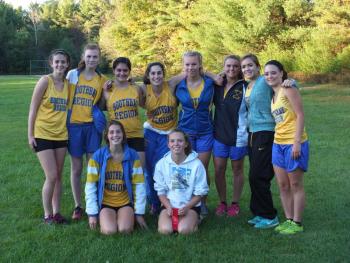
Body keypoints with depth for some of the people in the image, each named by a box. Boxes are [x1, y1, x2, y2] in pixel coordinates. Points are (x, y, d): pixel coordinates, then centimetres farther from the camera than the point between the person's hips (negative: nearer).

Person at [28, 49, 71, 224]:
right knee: (51, 176, -8)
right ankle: (47, 215, 8)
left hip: (61, 135, 5)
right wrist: (30, 134, -11)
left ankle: (56, 212, 19)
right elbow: (33, 109, -9)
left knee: (58, 176, 9)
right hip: (43, 135, -5)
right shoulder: (45, 81, -11)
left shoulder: (68, 84, 4)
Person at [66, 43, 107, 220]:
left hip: (92, 126, 1)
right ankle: (77, 206, 17)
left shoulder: (102, 80, 7)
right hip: (74, 125, -1)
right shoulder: (73, 74, 3)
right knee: (76, 168, 6)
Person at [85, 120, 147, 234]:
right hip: (105, 203, -1)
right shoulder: (98, 156, -9)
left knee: (125, 229, -24)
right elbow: (90, 185, -5)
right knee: (109, 231, -24)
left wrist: (139, 213, -3)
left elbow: (139, 185, -3)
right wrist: (92, 213, -6)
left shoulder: (132, 155, -6)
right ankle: (104, 219, 11)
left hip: (125, 202, 1)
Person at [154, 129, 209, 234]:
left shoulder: (196, 164, -8)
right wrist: (168, 207, -12)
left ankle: (194, 220, 6)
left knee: (184, 230, -27)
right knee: (165, 230, -24)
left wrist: (187, 207, -15)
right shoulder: (161, 164, -2)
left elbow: (199, 193, -2)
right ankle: (172, 218, 8)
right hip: (169, 205, 2)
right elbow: (161, 191, 4)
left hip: (190, 205, -1)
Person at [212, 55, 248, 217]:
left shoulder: (245, 87, -7)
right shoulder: (217, 85, 4)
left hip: (238, 136, -3)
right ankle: (222, 203, 20)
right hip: (219, 134, 3)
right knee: (218, 170, 4)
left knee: (237, 170, 10)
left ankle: (235, 203, 22)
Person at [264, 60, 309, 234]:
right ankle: (288, 220, 22)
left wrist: (297, 142, -18)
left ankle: (297, 223, 12)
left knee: (295, 185, 2)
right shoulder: (273, 96, 15)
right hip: (278, 143, 8)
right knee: (283, 185, 11)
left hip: (294, 143, -8)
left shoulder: (288, 89, -9)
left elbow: (300, 115, -14)